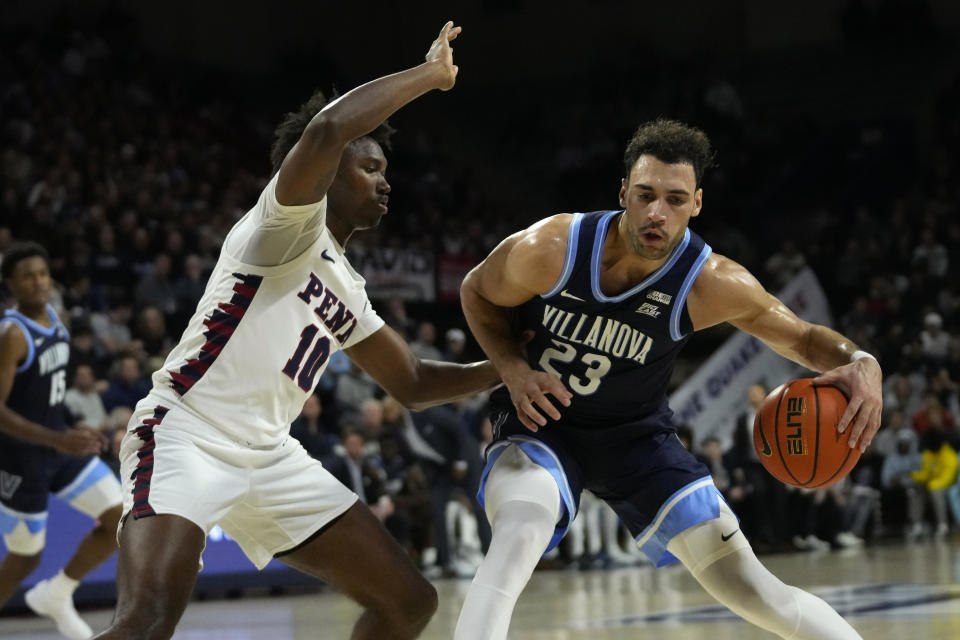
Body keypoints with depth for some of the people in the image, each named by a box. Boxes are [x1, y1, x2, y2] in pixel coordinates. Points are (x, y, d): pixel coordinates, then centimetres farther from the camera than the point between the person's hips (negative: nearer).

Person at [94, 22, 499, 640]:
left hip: (269, 457, 9)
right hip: (184, 434, -9)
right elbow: (324, 131, -27)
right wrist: (430, 74, -16)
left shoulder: (346, 287, 20)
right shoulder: (291, 224, -6)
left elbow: (412, 382, 29)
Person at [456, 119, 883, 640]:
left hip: (636, 435, 1)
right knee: (517, 538, -36)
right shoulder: (549, 250, -24)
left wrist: (860, 363, -29)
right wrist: (514, 369, -19)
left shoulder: (711, 285, -22)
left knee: (753, 590, -2)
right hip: (541, 423, -1)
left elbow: (802, 337, -7)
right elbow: (476, 292, -3)